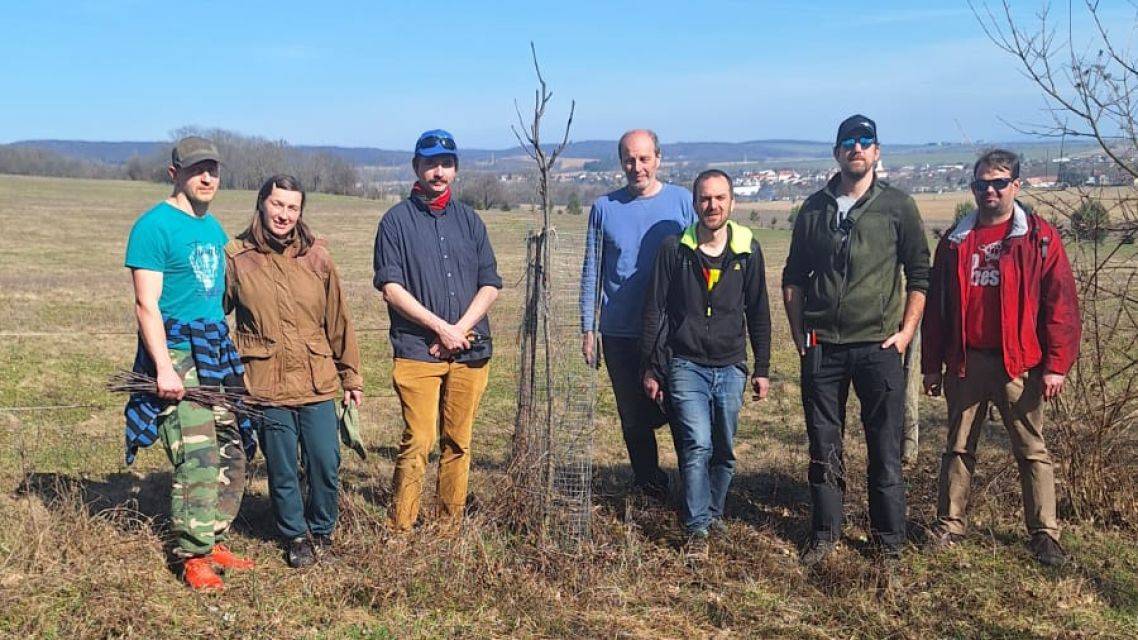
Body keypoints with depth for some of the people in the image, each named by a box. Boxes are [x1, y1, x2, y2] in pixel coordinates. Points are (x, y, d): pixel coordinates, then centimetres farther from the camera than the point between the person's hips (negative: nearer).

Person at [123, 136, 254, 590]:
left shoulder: (214, 228, 16)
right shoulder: (154, 226, -8)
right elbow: (147, 304, -13)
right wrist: (164, 367, -20)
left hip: (217, 352, 8)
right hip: (177, 353, -8)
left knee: (231, 454, 8)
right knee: (198, 458, -10)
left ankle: (212, 541, 21)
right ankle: (194, 556, 2)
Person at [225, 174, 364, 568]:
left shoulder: (316, 256, 3)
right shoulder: (236, 257, -2)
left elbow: (338, 321, 7)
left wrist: (351, 376, 11)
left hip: (318, 384, 2)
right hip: (266, 386, -1)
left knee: (326, 465, 5)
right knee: (283, 471, 9)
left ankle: (322, 531, 29)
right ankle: (296, 536, 30)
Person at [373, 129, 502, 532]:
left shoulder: (469, 220, 14)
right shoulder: (397, 220, 4)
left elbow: (490, 285, 9)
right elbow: (391, 287, -5)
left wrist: (460, 329, -6)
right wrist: (440, 327, -11)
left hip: (470, 348, 4)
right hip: (417, 349, -3)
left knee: (458, 442, 7)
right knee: (418, 442, -9)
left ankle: (451, 526, 17)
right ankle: (400, 529, 0)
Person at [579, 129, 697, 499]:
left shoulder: (683, 202, 0)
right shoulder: (605, 207, 3)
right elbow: (592, 272, 6)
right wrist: (588, 329, 4)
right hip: (619, 333, 2)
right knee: (634, 417, 10)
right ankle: (649, 488, 27)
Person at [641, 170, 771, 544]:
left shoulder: (748, 250, 2)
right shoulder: (674, 249, -4)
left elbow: (758, 313, 9)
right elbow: (654, 311, 0)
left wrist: (762, 368, 10)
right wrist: (651, 369, 0)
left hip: (731, 367, 3)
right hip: (686, 365, -2)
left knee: (724, 451, 9)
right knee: (697, 445, -13)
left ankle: (714, 512, 28)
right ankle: (696, 525, -3)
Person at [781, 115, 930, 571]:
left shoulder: (897, 207, 2)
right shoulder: (814, 208, 9)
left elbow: (919, 274, 4)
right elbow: (794, 276, 14)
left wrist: (906, 331, -5)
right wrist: (799, 332, 6)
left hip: (878, 346, -2)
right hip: (821, 347, 2)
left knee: (885, 449, 3)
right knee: (823, 447, 9)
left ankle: (890, 542, 16)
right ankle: (825, 533, 22)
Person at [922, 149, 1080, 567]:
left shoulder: (1039, 238, -2)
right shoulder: (955, 241, 9)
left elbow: (1061, 305, -5)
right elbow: (936, 307, 10)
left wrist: (1056, 364, -10)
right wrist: (932, 364, 8)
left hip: (1018, 363, -3)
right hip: (965, 364, 3)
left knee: (1031, 451, 5)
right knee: (959, 448, 11)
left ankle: (1045, 534, 13)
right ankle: (949, 525, 21)